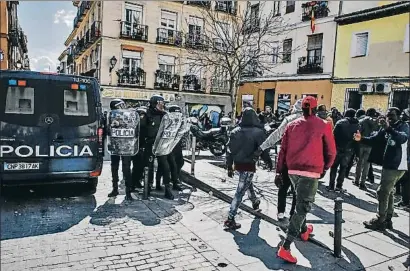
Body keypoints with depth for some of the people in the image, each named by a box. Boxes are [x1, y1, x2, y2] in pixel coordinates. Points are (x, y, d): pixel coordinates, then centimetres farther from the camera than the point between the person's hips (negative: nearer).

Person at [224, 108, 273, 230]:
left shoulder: (235, 131, 3)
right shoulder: (258, 132, -11)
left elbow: (229, 150, 4)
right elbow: (263, 150, -9)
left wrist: (229, 166, 11)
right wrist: (269, 162, 8)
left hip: (237, 165, 6)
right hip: (249, 166, -6)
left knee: (248, 183, 31)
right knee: (240, 192, -3)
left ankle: (255, 201, 53)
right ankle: (230, 220, -2)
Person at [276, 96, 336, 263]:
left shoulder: (292, 125, 7)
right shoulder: (323, 126, -2)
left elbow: (283, 149, 6)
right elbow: (331, 151, 3)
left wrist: (279, 171, 10)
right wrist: (325, 168, 19)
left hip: (293, 170, 5)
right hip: (311, 171, -5)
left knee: (301, 203, 27)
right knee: (302, 207, -4)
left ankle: (303, 230, 47)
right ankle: (285, 247, -9)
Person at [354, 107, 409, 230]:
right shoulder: (385, 128, 10)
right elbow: (374, 140, 4)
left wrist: (388, 128, -43)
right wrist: (361, 138, -14)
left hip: (396, 166, -8)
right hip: (389, 165, 8)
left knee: (382, 192, -6)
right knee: (388, 192, 15)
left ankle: (380, 221, 3)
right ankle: (387, 220, 27)